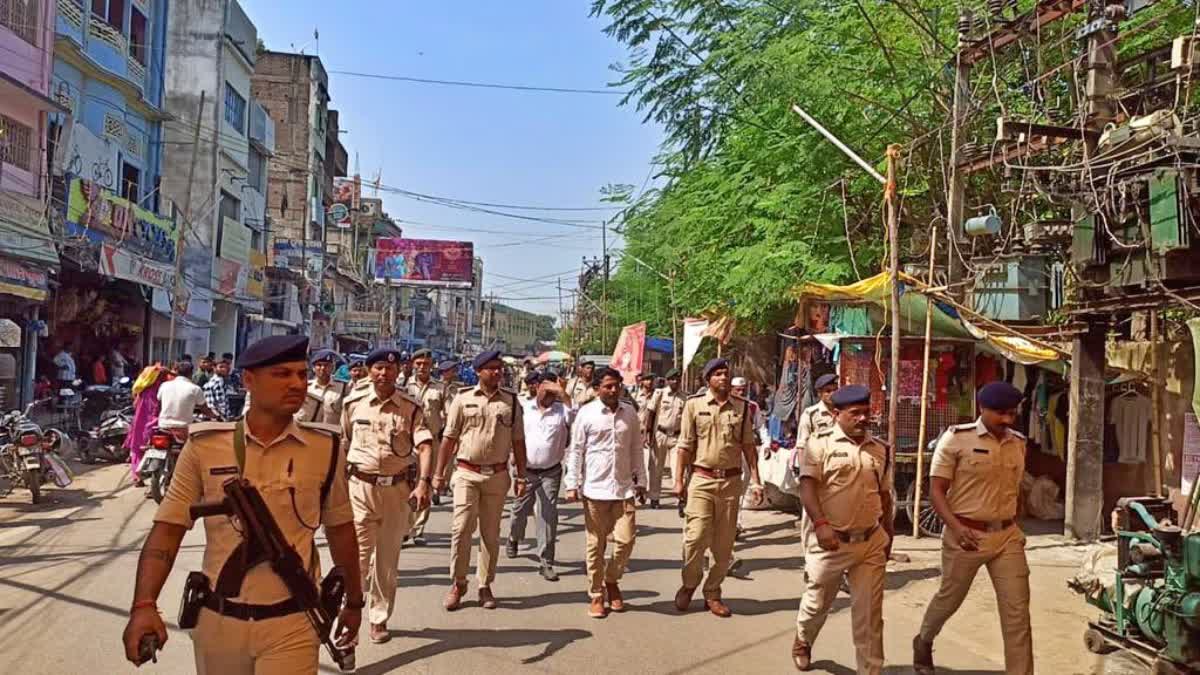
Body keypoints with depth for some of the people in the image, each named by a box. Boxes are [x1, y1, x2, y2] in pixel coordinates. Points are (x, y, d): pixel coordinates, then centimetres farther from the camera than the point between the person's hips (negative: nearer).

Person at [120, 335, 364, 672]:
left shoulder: (325, 449, -4)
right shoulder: (205, 445, -5)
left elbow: (340, 528, 6)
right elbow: (168, 528, -3)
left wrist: (354, 601, 14)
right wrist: (144, 605, -16)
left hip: (291, 625, -1)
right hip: (217, 620, 2)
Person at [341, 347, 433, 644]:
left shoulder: (411, 408, -5)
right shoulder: (354, 403, 0)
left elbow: (425, 446, -15)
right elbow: (344, 443, 12)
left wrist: (423, 482, -30)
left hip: (397, 489, 0)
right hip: (360, 486, 0)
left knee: (387, 558, 12)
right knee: (358, 553, -5)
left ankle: (378, 619, 26)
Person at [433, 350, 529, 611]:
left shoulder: (511, 401, 4)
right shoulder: (463, 399, 0)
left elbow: (518, 441, 7)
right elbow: (449, 438, 2)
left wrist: (521, 476, 5)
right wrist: (439, 473, 1)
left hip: (497, 475, 2)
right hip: (467, 473, -1)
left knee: (491, 533, 9)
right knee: (461, 529, -5)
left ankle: (485, 585, 22)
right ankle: (458, 584, 11)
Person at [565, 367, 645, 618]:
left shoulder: (630, 412, 6)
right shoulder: (586, 413, -4)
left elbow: (637, 448, 13)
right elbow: (576, 450, -2)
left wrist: (641, 480, 13)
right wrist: (572, 485, -5)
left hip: (624, 488, 3)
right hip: (595, 488, -2)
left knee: (626, 540, -2)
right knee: (596, 544, 6)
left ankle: (611, 580, 25)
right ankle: (596, 595, 19)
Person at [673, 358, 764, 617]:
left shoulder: (742, 407, 4)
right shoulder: (694, 404, -2)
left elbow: (749, 446, 8)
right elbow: (685, 445, 1)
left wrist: (755, 480, 3)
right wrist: (679, 479, -2)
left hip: (731, 480, 2)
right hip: (702, 479, -2)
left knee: (724, 543, 8)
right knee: (696, 537, -8)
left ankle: (712, 593, 25)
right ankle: (689, 584, 19)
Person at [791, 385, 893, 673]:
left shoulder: (881, 449, 8)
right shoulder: (821, 443, -8)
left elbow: (884, 495, 17)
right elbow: (807, 486, -14)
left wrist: (888, 533, 18)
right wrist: (820, 524, -25)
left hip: (872, 542, 3)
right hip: (831, 540, -3)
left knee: (869, 614, 4)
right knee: (817, 602, 16)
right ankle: (802, 642, 45)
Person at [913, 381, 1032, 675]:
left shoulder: (1019, 443, 5)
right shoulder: (956, 438, -11)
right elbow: (936, 490, -11)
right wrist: (956, 527, -24)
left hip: (1008, 536, 4)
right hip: (966, 535, -4)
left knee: (1017, 611, 0)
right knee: (949, 599, 14)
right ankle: (923, 642, 43)